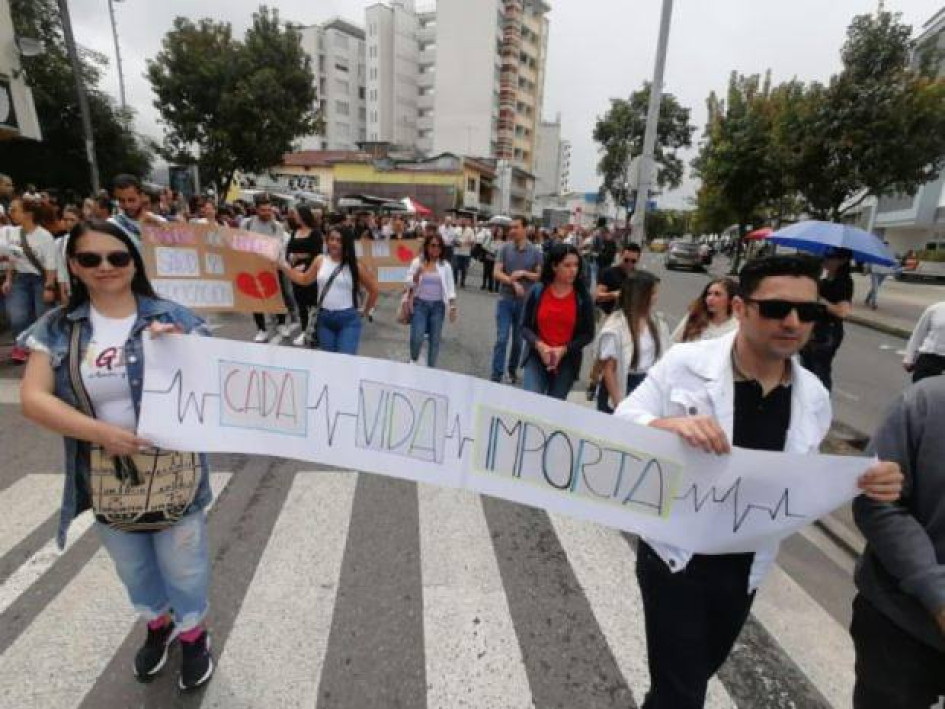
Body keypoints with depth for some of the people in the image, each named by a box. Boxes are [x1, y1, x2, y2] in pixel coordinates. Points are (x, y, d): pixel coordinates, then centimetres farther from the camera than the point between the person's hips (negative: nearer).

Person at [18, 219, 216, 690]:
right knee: (133, 567, 25)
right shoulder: (58, 329, -2)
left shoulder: (172, 319, -9)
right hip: (106, 479, 3)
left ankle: (193, 634, 40)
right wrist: (103, 432, -20)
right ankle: (158, 625, 51)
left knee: (182, 564, 14)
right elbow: (33, 399, -8)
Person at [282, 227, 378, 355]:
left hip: (348, 319, -4)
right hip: (324, 317, 4)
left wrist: (366, 312, 8)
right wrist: (283, 266, 10)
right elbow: (304, 280, 18)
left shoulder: (355, 266, -5)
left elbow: (373, 289, 3)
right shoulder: (320, 261, 5)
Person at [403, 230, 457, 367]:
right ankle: (413, 361, 19)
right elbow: (409, 283, -1)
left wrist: (453, 307, -1)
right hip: (420, 304, -1)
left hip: (438, 305, 1)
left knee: (434, 340, 5)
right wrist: (418, 272, -18)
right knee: (417, 337, -11)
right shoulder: (417, 262, -1)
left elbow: (450, 288, 4)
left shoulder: (445, 265, 2)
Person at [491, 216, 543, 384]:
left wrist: (523, 273, -14)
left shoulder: (535, 252, 0)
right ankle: (496, 375, 0)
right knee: (501, 339, -5)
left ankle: (513, 370, 32)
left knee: (518, 340, 13)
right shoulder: (505, 249, -1)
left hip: (524, 302, 1)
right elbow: (497, 273, -6)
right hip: (505, 300, -1)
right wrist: (513, 283, -20)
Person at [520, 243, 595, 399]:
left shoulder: (583, 297, -3)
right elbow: (525, 326, 1)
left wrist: (563, 350, -14)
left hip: (567, 362, 0)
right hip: (536, 357, 0)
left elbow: (588, 334, 0)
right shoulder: (537, 292, -3)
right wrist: (539, 345, -17)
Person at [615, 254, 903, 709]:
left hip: (745, 568, 5)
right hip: (675, 557, -5)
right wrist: (669, 425, -37)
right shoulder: (684, 363, -18)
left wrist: (861, 484, -13)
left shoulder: (813, 397, -3)